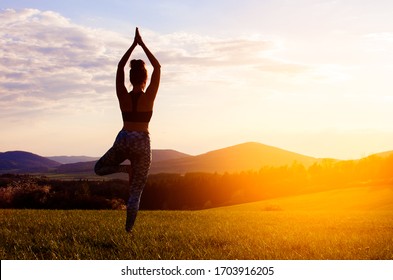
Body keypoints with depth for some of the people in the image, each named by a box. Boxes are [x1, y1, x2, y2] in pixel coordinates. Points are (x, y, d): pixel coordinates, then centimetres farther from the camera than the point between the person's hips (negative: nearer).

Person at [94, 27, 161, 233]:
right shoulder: (148, 97, -8)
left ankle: (125, 168, -5)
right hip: (142, 143, -1)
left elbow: (120, 67, 7)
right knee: (136, 190, 5)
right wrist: (142, 45, 0)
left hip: (123, 140, 1)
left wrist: (134, 44, 8)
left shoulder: (123, 96, -2)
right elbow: (158, 67, -2)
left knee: (99, 168, 24)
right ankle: (129, 229, -3)